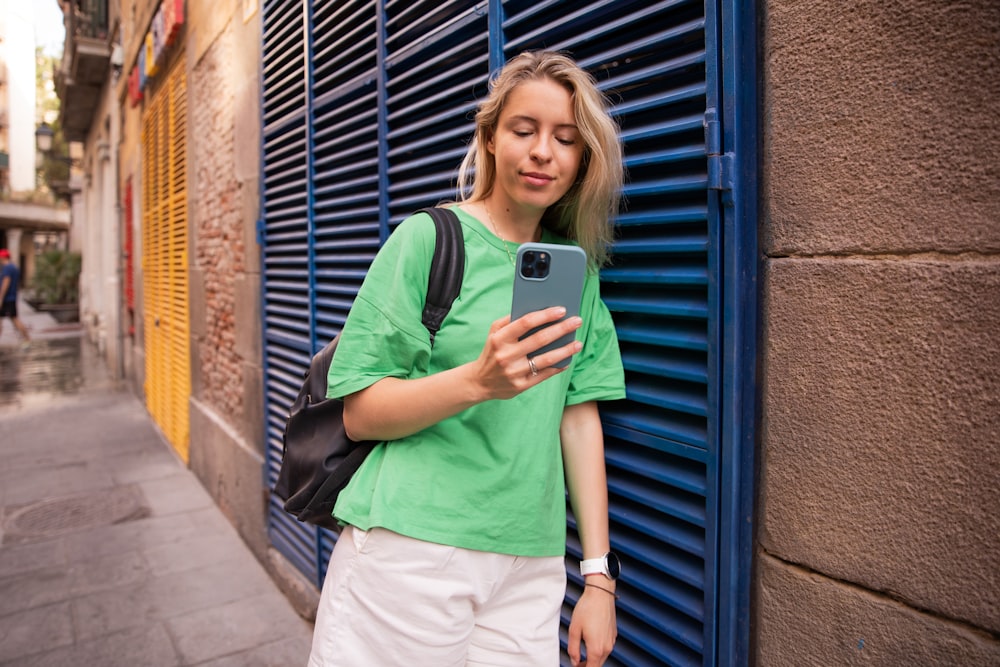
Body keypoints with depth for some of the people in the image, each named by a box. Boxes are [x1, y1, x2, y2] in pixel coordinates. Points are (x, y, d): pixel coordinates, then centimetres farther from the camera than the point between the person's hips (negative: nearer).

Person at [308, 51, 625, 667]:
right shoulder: (428, 237, -6)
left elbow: (579, 416, 6)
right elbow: (359, 413, -8)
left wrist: (599, 575, 3)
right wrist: (479, 380, -25)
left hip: (531, 565, 4)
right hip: (412, 551, -3)